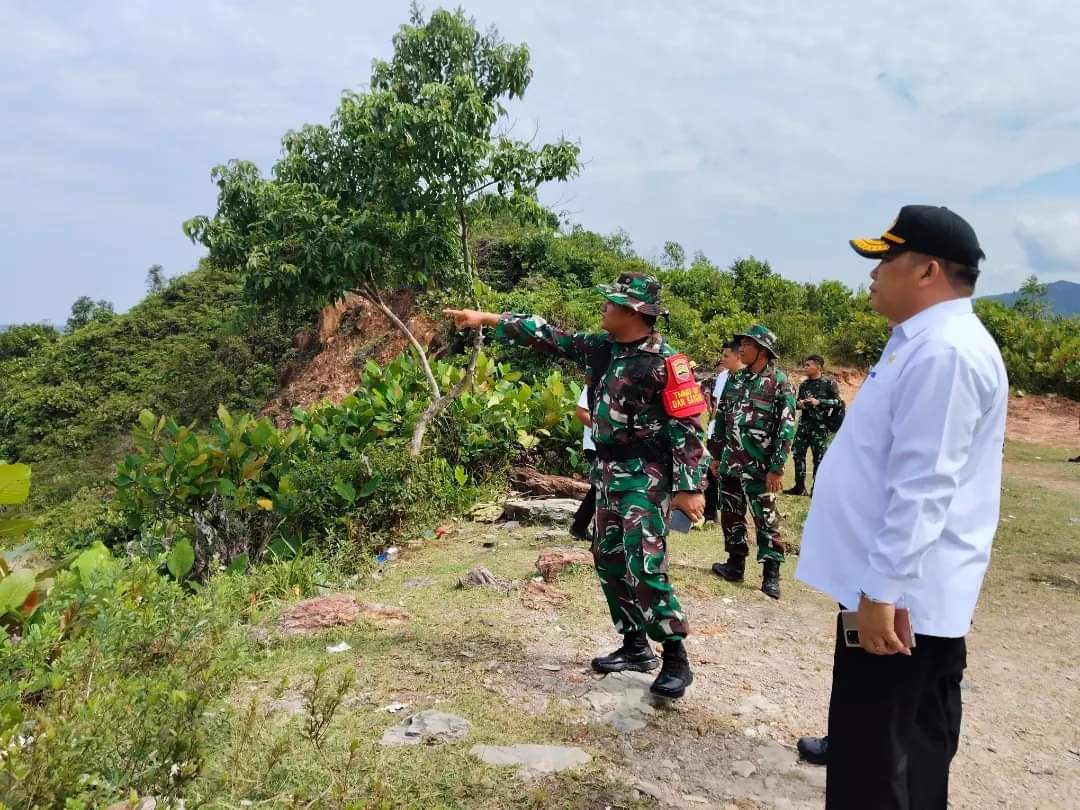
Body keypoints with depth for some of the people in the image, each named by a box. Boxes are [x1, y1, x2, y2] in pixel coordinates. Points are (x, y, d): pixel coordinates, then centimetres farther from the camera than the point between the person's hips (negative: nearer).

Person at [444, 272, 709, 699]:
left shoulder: (663, 361, -16)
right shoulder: (601, 347, 6)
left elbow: (688, 426, -16)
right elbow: (548, 336, 12)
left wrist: (690, 487, -19)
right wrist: (486, 319, 13)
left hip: (645, 476, -8)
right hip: (607, 471, 9)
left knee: (644, 567, -13)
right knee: (609, 560, 12)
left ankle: (676, 659, 0)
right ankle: (635, 646, 24)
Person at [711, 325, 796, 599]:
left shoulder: (778, 382, -8)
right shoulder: (734, 379, 10)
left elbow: (786, 427, -11)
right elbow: (721, 419, 16)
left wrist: (777, 468, -15)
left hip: (759, 466, -6)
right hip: (730, 463, 6)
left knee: (766, 519, 0)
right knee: (730, 515, 12)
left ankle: (771, 574, 7)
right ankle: (735, 564, 24)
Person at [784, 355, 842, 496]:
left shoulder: (829, 383, -4)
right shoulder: (803, 384, 11)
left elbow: (837, 402, -8)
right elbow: (797, 401, 20)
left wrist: (819, 402, -17)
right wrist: (798, 404, -3)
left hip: (820, 426, -5)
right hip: (804, 424, 5)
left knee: (819, 458, 1)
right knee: (798, 454, 3)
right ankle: (799, 486, 13)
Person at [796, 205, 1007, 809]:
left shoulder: (944, 350, -20)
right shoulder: (927, 342, 13)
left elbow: (923, 486, -26)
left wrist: (882, 588, -25)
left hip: (901, 593, -10)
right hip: (909, 586, 10)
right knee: (909, 747, 20)